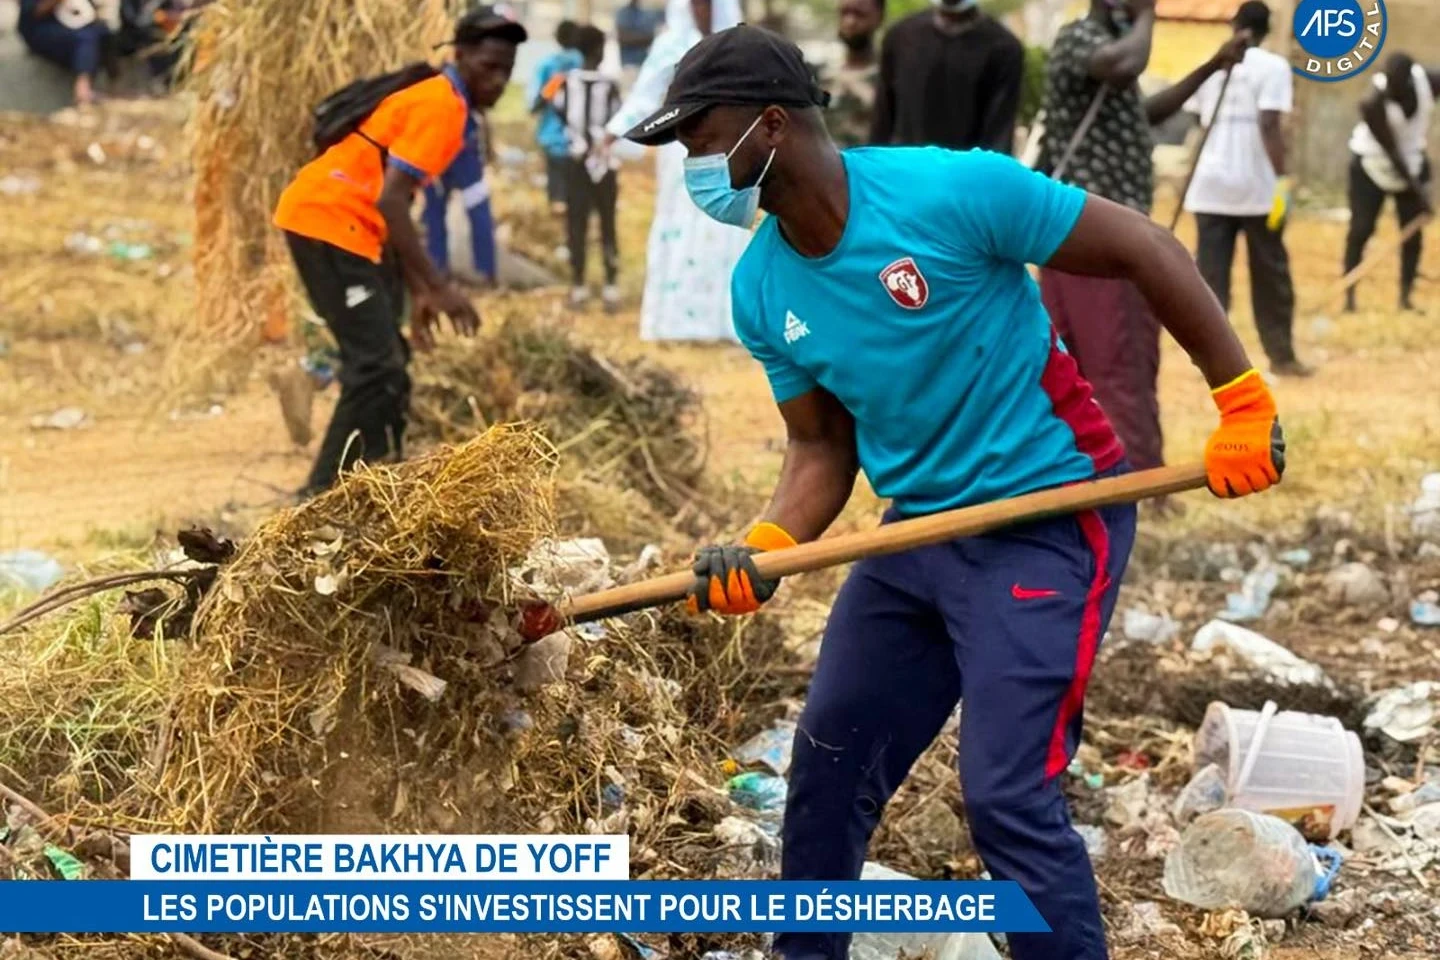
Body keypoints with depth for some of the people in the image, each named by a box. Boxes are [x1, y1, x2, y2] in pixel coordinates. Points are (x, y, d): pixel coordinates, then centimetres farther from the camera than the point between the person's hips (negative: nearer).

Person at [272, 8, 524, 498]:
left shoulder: (437, 102, 18)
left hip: (342, 222, 11)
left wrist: (419, 292, 21)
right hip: (328, 219, -11)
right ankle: (323, 496, -10)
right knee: (377, 367, -13)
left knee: (384, 364, 16)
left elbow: (393, 204, 23)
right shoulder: (441, 105, -13)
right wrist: (438, 287, -22)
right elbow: (389, 201, -22)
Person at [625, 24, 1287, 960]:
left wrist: (1244, 400, -15)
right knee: (828, 765, 15)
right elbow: (822, 447, 8)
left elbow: (1147, 250, -14)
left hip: (1048, 523, -7)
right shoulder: (763, 289, -1)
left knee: (1006, 795, -16)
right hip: (918, 528, 7)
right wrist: (764, 549, -11)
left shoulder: (949, 190, -21)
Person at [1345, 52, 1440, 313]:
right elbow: (1392, 153, -29)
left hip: (1413, 164, 4)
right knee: (1361, 229, -6)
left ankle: (1406, 296, 7)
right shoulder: (1373, 104, -33)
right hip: (1372, 166, -4)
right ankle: (1349, 295, 1)